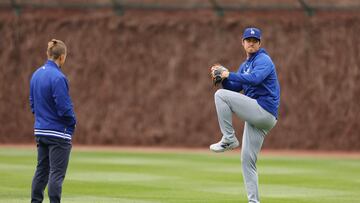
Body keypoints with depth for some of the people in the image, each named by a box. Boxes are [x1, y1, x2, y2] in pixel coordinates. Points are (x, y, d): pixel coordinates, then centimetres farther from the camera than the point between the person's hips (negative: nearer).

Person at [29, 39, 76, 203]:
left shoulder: (36, 75, 7)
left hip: (40, 131, 8)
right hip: (58, 133, -8)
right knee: (57, 173, -4)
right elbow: (64, 107, -19)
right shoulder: (58, 77, -19)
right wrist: (73, 122, -2)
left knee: (41, 171, 14)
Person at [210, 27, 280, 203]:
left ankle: (229, 139, -13)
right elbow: (233, 88, 20)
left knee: (220, 95, -17)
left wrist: (229, 75, -17)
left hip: (264, 109, -9)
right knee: (247, 161, 7)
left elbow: (254, 78, -24)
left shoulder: (264, 60, -4)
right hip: (258, 117, 9)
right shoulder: (244, 66, 23)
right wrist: (222, 76, 2)